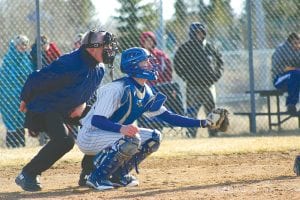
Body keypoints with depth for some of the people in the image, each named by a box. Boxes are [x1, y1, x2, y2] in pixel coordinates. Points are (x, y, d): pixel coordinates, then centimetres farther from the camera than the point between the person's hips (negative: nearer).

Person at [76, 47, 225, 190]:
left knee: (154, 137, 2)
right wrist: (121, 128, -46)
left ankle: (118, 175, 6)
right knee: (132, 139, -32)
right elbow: (96, 120, -29)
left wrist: (203, 123, -1)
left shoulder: (146, 92, 4)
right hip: (89, 137, -9)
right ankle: (97, 177, -19)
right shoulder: (118, 89, -23)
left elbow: (168, 117, 6)